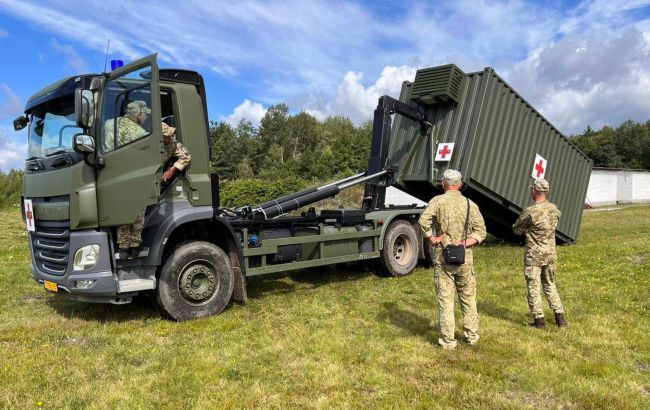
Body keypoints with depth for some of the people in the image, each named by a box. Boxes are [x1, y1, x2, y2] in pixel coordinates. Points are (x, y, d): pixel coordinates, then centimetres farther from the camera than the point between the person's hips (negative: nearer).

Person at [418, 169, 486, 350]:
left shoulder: (438, 201, -6)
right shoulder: (470, 204, 4)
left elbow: (423, 221, -23)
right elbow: (481, 231, 0)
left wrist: (431, 239, -11)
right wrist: (464, 244, -6)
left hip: (443, 257, -3)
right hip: (465, 258, 3)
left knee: (446, 299, 5)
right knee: (468, 297, 18)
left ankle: (448, 340, 10)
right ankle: (471, 335, 28)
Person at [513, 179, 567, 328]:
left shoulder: (530, 212, -20)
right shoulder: (554, 209, -1)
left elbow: (517, 230, -7)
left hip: (534, 255, -6)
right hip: (550, 254, 6)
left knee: (533, 287, 5)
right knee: (550, 285, 20)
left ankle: (539, 320, 10)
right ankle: (560, 317, 21)